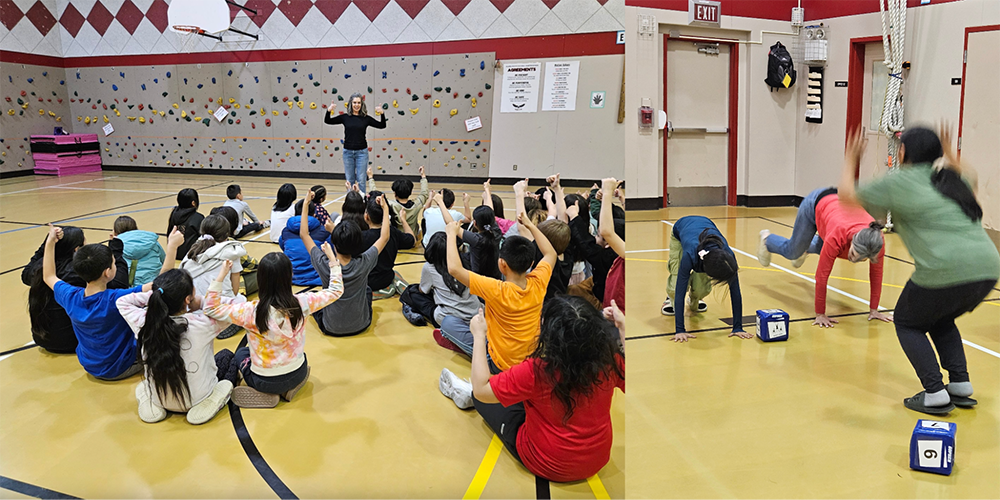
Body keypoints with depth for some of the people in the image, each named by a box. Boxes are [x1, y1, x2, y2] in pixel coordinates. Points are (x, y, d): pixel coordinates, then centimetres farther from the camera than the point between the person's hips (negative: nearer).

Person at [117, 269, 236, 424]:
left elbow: (122, 301, -1)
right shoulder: (201, 323, -31)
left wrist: (156, 295, -9)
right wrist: (201, 302, -13)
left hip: (159, 399, 3)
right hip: (197, 398, -3)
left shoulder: (143, 323, -22)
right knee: (227, 355, 24)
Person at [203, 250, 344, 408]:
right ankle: (289, 388, 12)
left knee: (241, 353, 30)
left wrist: (220, 277, -14)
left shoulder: (252, 312, -25)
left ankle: (266, 394, 8)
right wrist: (332, 259, 5)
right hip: (298, 375, 2)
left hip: (265, 382, -2)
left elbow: (211, 309, -12)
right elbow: (335, 291, -3)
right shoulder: (301, 303, -19)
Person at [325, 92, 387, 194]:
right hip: (348, 152, 1)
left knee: (361, 180, 0)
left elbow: (382, 125, 1)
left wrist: (382, 114, -15)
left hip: (361, 152, -1)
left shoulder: (365, 118, 1)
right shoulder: (345, 117, 2)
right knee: (350, 180, 8)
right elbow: (327, 121, 4)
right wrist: (329, 111, -14)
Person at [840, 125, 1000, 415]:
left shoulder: (899, 182, 3)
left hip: (947, 271, -7)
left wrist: (850, 162, 25)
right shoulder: (951, 178, 21)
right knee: (941, 320, 30)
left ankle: (935, 394, 6)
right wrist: (950, 156, 53)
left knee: (908, 323, 16)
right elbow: (970, 176, 47)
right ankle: (961, 385, 23)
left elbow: (847, 195, 12)